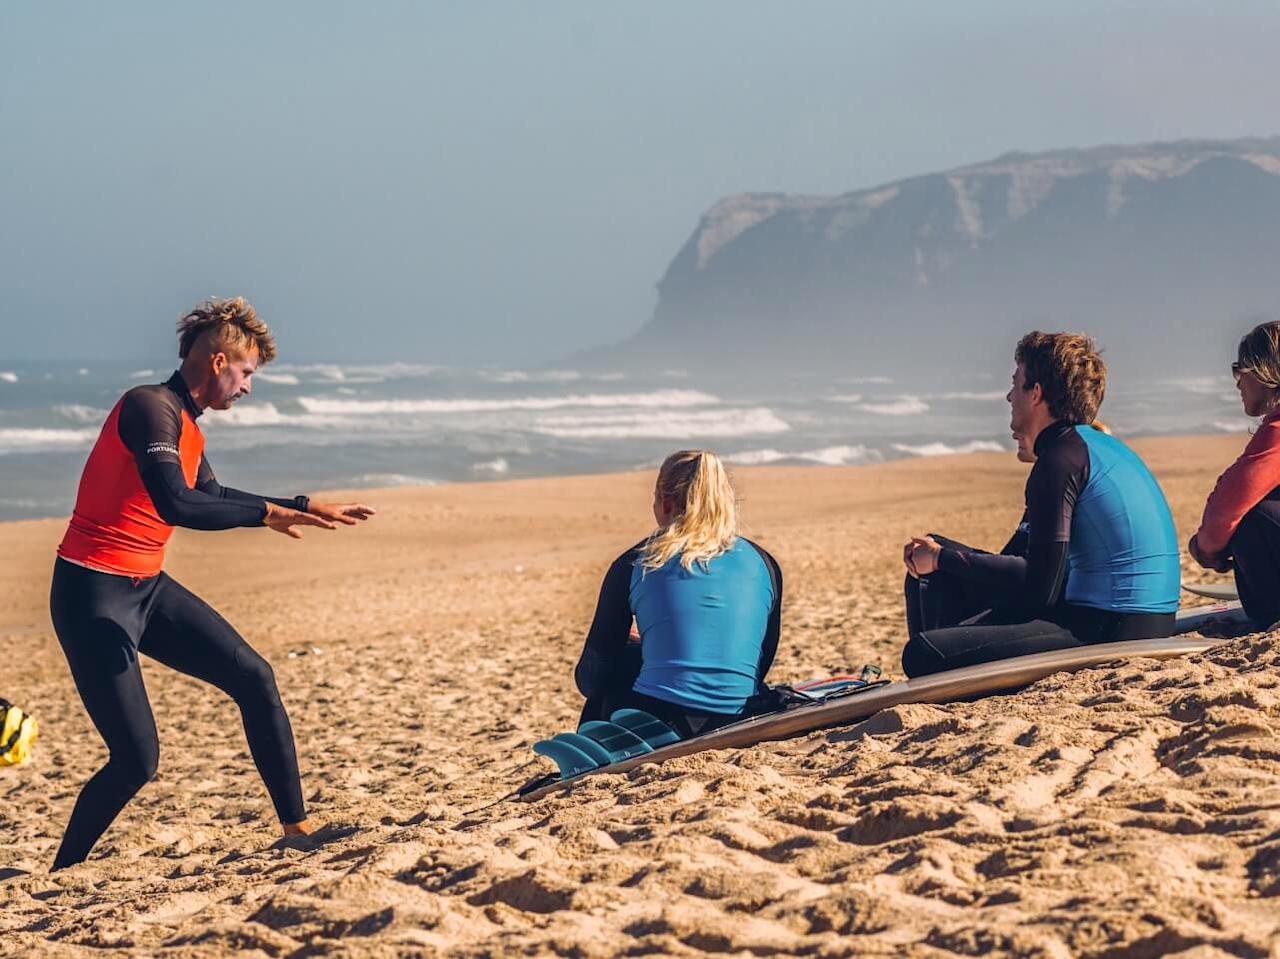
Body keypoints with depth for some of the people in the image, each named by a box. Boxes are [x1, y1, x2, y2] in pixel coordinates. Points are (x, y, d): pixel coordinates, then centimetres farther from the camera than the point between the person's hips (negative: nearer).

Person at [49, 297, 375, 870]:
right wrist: (267, 513, -23)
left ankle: (296, 825, 16)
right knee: (137, 759, -11)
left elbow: (212, 497, 30)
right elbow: (175, 505, -30)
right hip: (94, 596, -10)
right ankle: (61, 874, 7)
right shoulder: (150, 407, -17)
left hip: (148, 588, 10)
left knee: (254, 678, 7)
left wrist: (304, 508, 31)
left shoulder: (184, 423, 12)